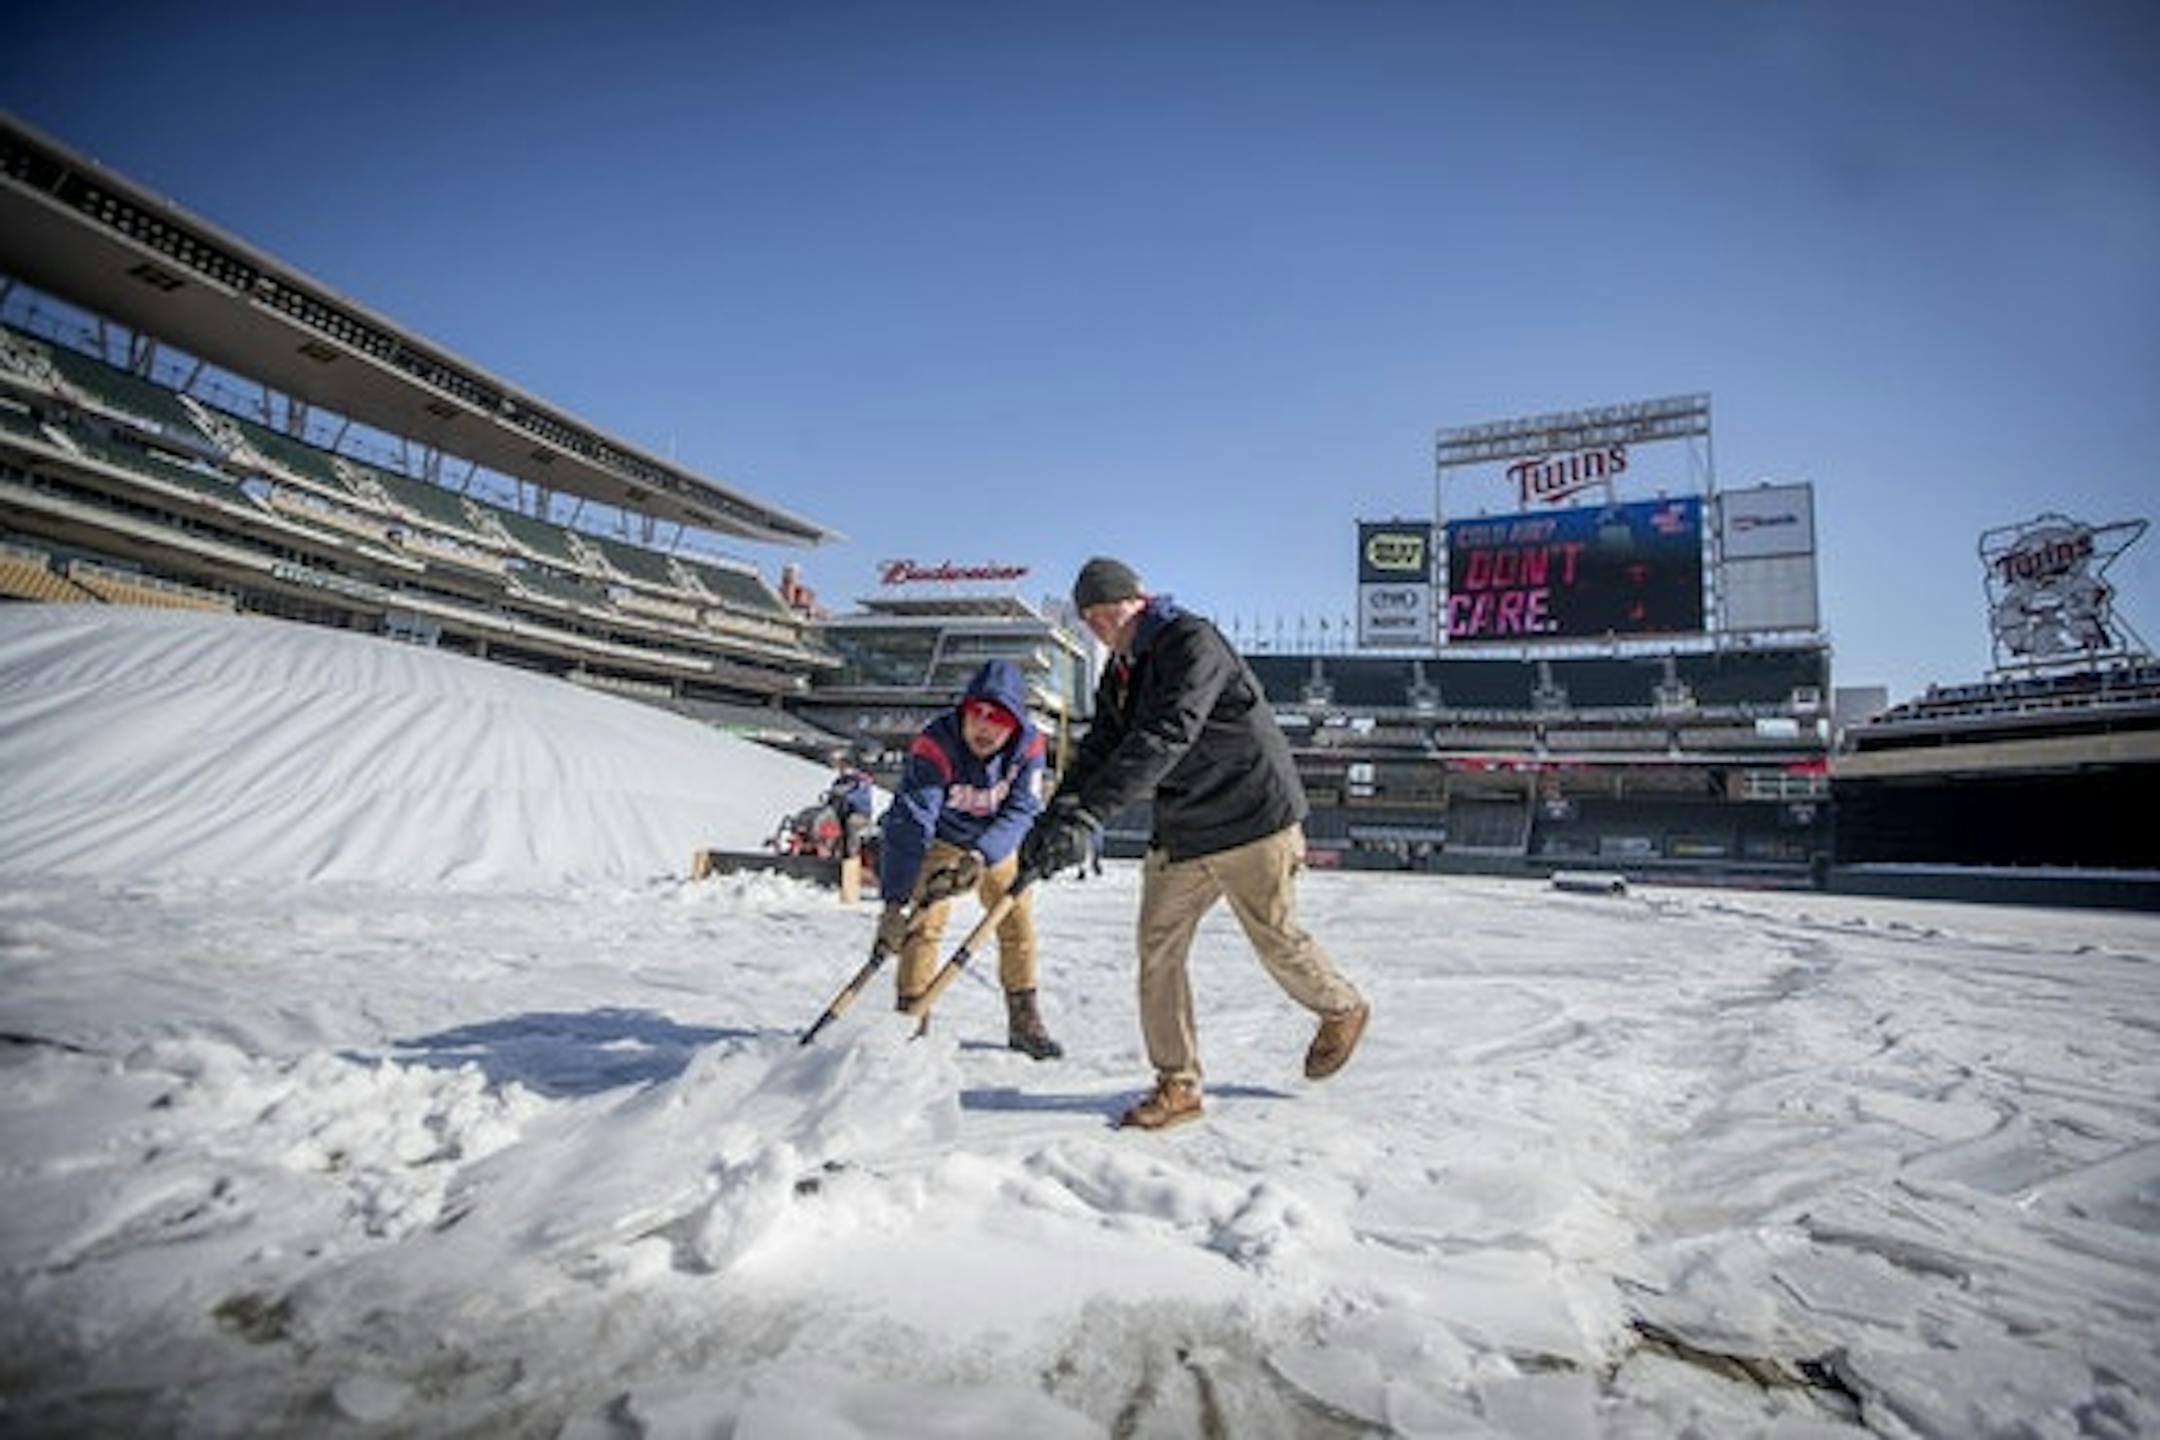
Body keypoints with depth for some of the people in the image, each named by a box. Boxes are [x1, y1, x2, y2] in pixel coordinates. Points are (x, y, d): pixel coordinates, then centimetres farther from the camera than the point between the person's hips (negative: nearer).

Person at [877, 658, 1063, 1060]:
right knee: (923, 924, -12)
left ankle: (1024, 1021, 18)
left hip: (997, 845, 3)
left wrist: (982, 856, -50)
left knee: (1018, 922, 3)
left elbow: (1020, 812, -31)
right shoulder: (935, 745, -36)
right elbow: (910, 820, -43)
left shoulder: (1029, 745, -26)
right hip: (941, 841, -3)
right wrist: (895, 900, -52)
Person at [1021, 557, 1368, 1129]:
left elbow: (1165, 738, -32)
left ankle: (1342, 1010, 38)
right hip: (1180, 831, 8)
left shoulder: (1193, 642, -19)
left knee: (1277, 941, 7)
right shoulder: (1119, 673, 10)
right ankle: (1177, 1085, 14)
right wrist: (1051, 822, -13)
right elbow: (1097, 751, 4)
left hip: (1252, 821, -7)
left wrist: (1085, 814, -39)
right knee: (1157, 951, 2)